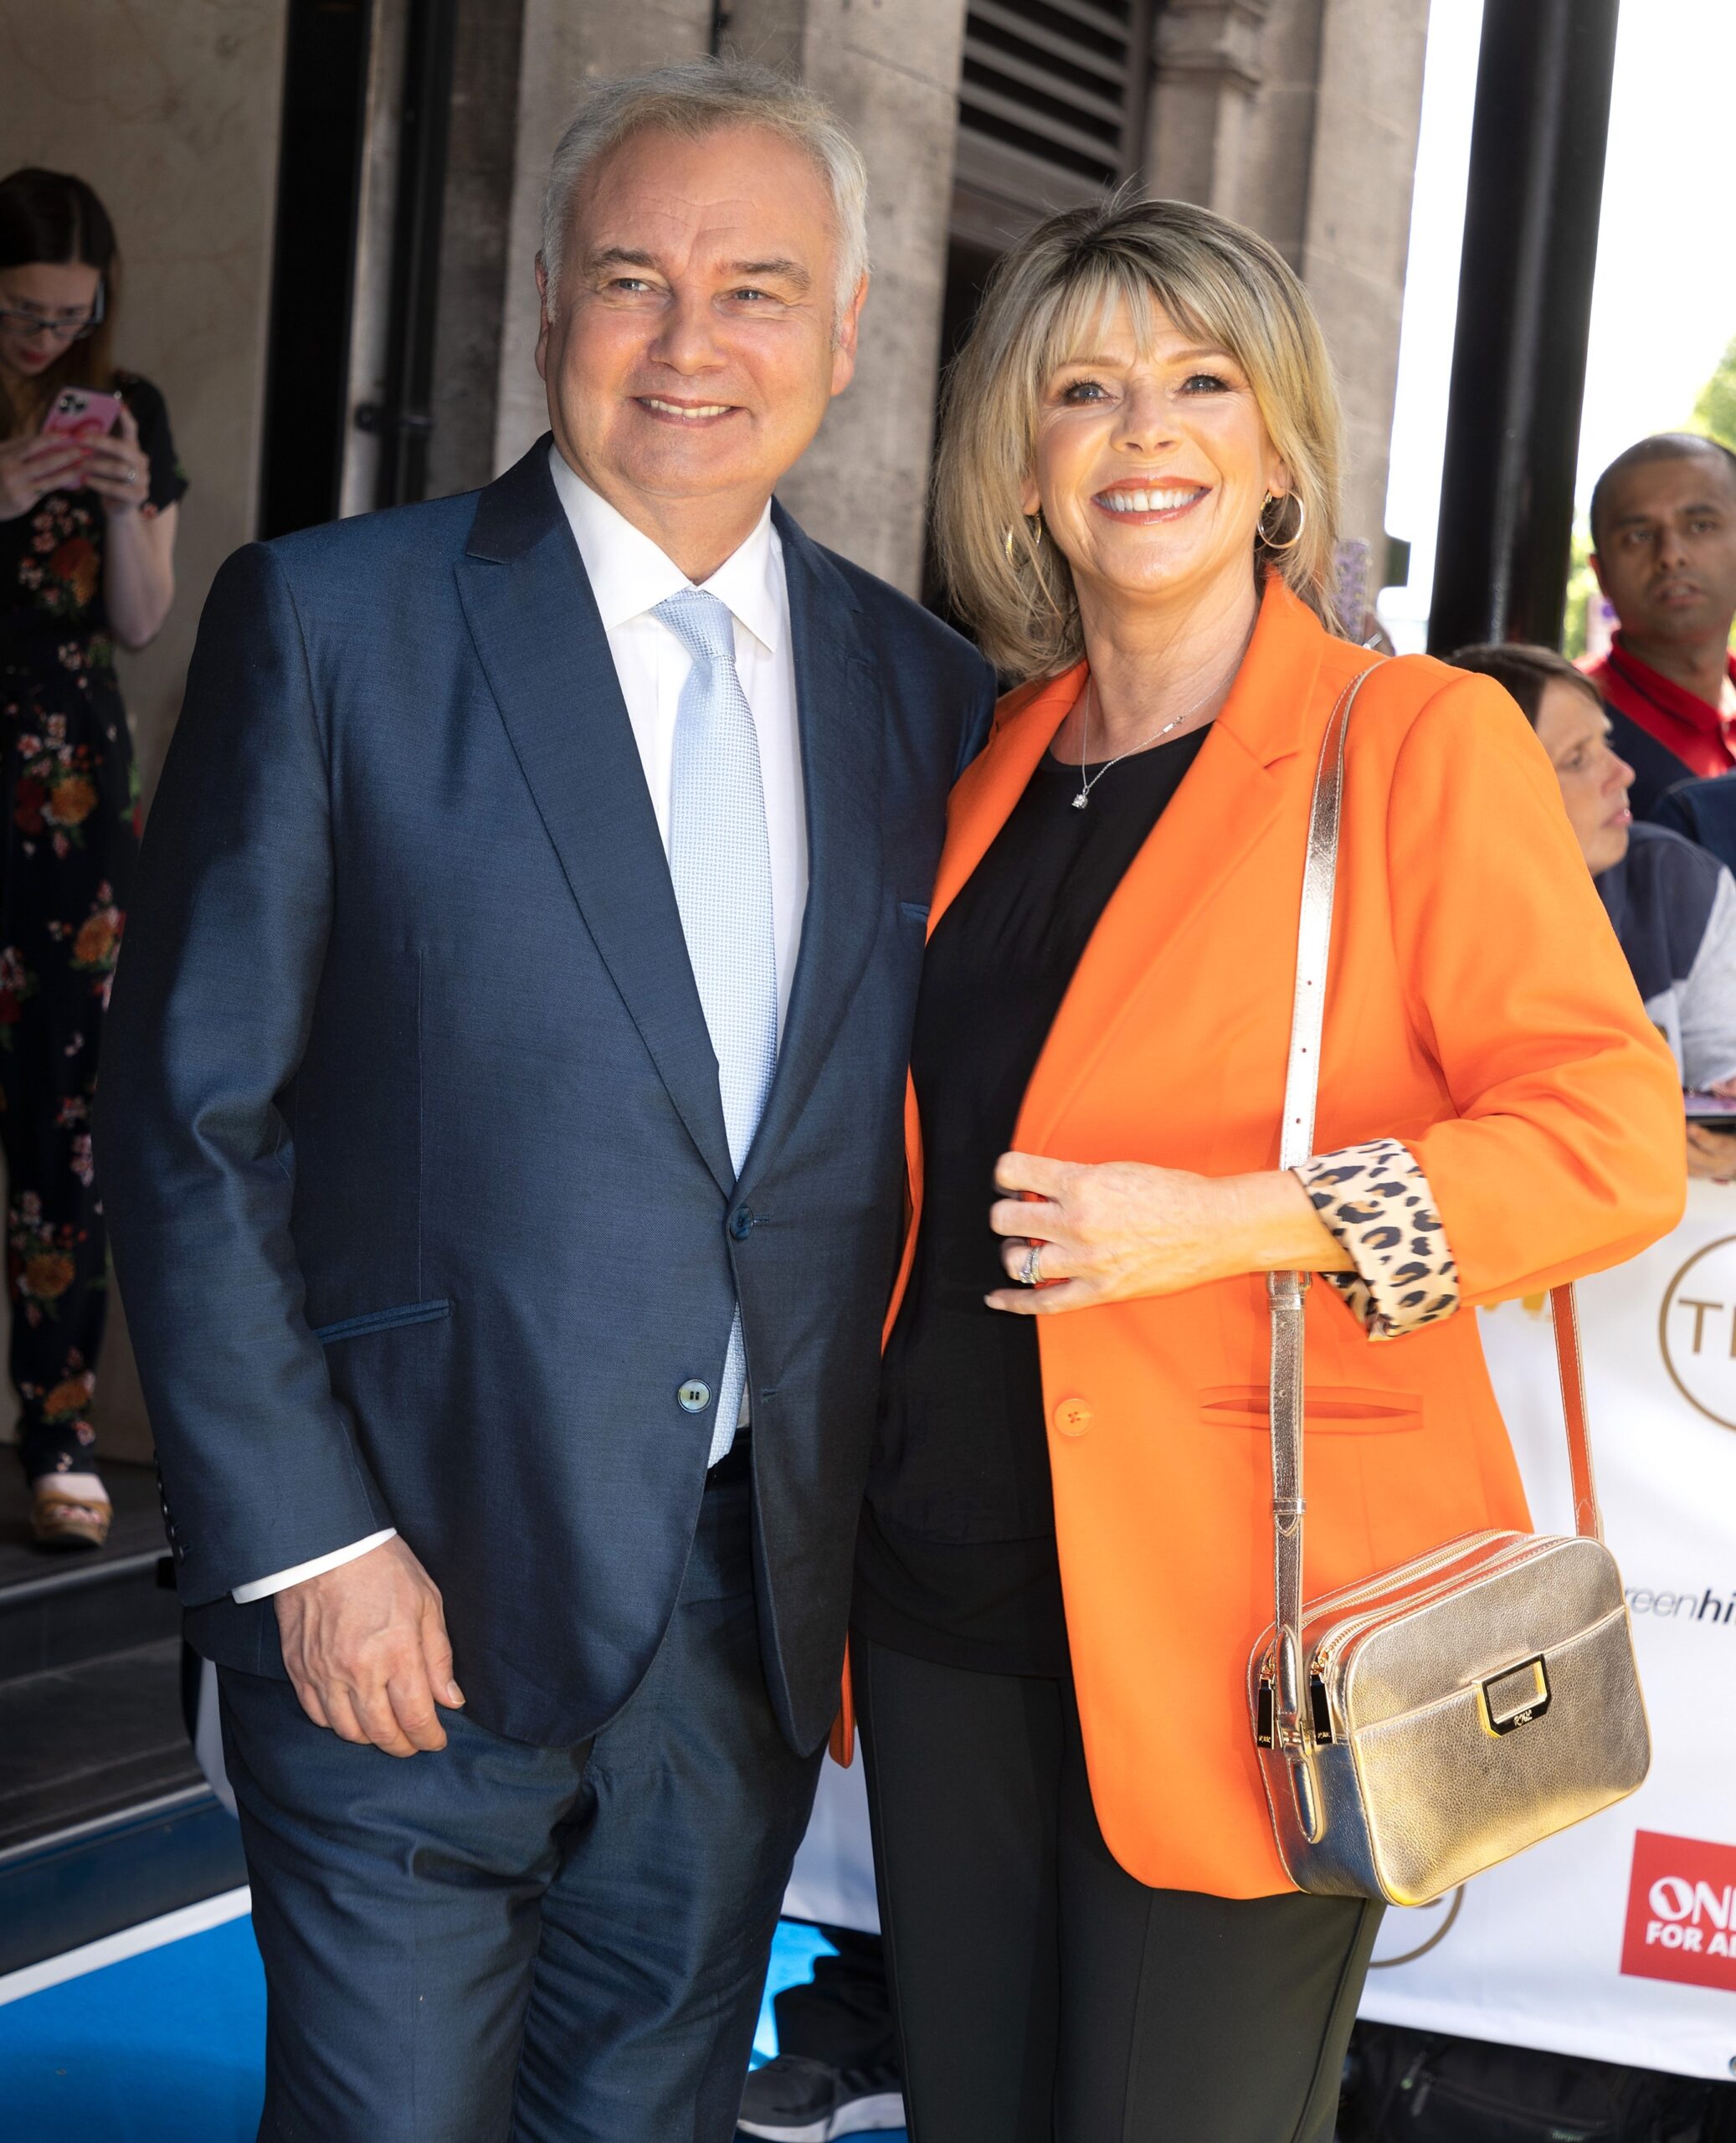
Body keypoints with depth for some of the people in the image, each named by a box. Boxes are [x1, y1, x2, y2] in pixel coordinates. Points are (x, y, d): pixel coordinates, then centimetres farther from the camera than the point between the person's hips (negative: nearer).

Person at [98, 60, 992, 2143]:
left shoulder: (921, 684, 6)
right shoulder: (328, 620, -6)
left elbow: (925, 1126, 11)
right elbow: (189, 1115, -7)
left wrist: (881, 1544, 5)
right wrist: (308, 1542, -12)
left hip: (754, 1601, 4)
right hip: (418, 1587, -3)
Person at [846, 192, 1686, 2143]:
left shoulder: (1420, 742, -7)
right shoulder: (996, 765, 11)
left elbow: (1613, 1141, -12)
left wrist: (1227, 1224, -21)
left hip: (1230, 1619, -6)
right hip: (951, 1601, 6)